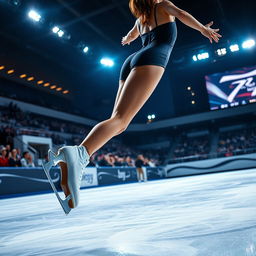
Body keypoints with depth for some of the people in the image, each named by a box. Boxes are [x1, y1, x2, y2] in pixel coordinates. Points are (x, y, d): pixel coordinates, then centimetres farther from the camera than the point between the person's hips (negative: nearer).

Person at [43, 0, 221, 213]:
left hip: (131, 61, 7)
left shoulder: (141, 18, 37)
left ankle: (70, 164, -18)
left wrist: (126, 40, 79)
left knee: (119, 123, -4)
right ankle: (79, 153, -49)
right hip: (151, 60, -6)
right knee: (120, 118, -26)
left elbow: (129, 37, 56)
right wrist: (203, 28, 15)